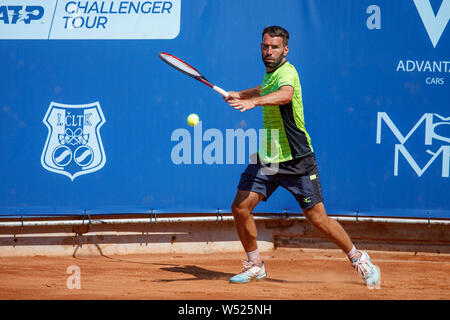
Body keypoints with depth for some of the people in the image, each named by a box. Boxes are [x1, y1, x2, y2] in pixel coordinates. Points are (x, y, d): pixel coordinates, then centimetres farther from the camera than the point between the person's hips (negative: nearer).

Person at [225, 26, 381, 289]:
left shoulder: (287, 72, -18)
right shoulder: (271, 73, 9)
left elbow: (285, 94, -44)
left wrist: (253, 101, -59)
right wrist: (239, 94, 31)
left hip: (296, 160, -7)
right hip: (266, 158, 7)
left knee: (318, 219, -4)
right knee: (240, 207, -6)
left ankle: (358, 259, 17)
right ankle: (255, 265, 12)